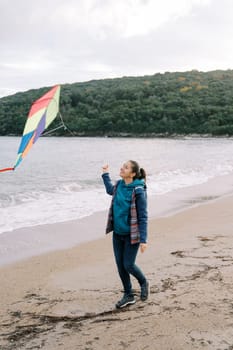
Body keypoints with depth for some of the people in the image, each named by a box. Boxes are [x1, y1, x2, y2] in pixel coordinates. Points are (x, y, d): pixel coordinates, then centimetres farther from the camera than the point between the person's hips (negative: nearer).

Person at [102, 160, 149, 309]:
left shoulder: (138, 191, -18)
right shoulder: (119, 185, 1)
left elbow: (143, 217, -17)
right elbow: (110, 190, 28)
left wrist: (143, 239, -20)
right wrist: (106, 174, 31)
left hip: (131, 235, -7)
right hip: (117, 233, 7)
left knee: (128, 265, -2)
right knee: (120, 265, 10)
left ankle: (144, 283, 30)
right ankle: (128, 295, 26)